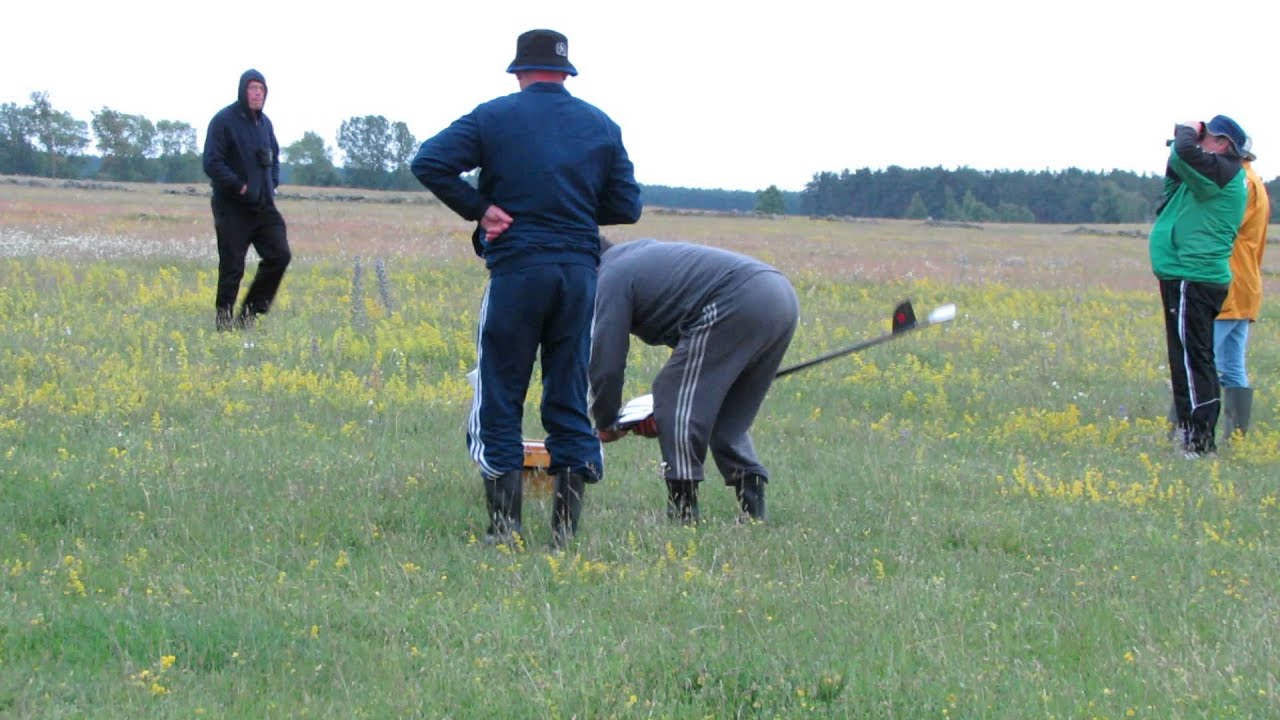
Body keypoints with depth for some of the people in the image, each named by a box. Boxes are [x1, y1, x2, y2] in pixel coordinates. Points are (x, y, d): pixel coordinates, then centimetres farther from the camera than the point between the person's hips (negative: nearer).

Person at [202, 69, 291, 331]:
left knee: (279, 255, -4)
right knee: (232, 268, -3)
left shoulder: (264, 123, 12)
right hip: (233, 208, -7)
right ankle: (224, 323, 7)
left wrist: (273, 184, 9)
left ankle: (249, 314, 7)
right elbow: (212, 163, -15)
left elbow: (274, 157, 26)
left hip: (263, 205, 7)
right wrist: (239, 186, -18)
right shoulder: (224, 121, -10)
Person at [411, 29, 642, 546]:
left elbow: (428, 163, -9)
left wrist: (478, 209, -2)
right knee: (569, 401, 9)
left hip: (517, 268, -3)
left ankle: (504, 526, -1)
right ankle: (567, 528, 7)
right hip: (579, 271, 3)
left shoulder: (495, 117, 1)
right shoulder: (601, 126, 10)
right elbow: (627, 206, 11)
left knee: (500, 398, 3)